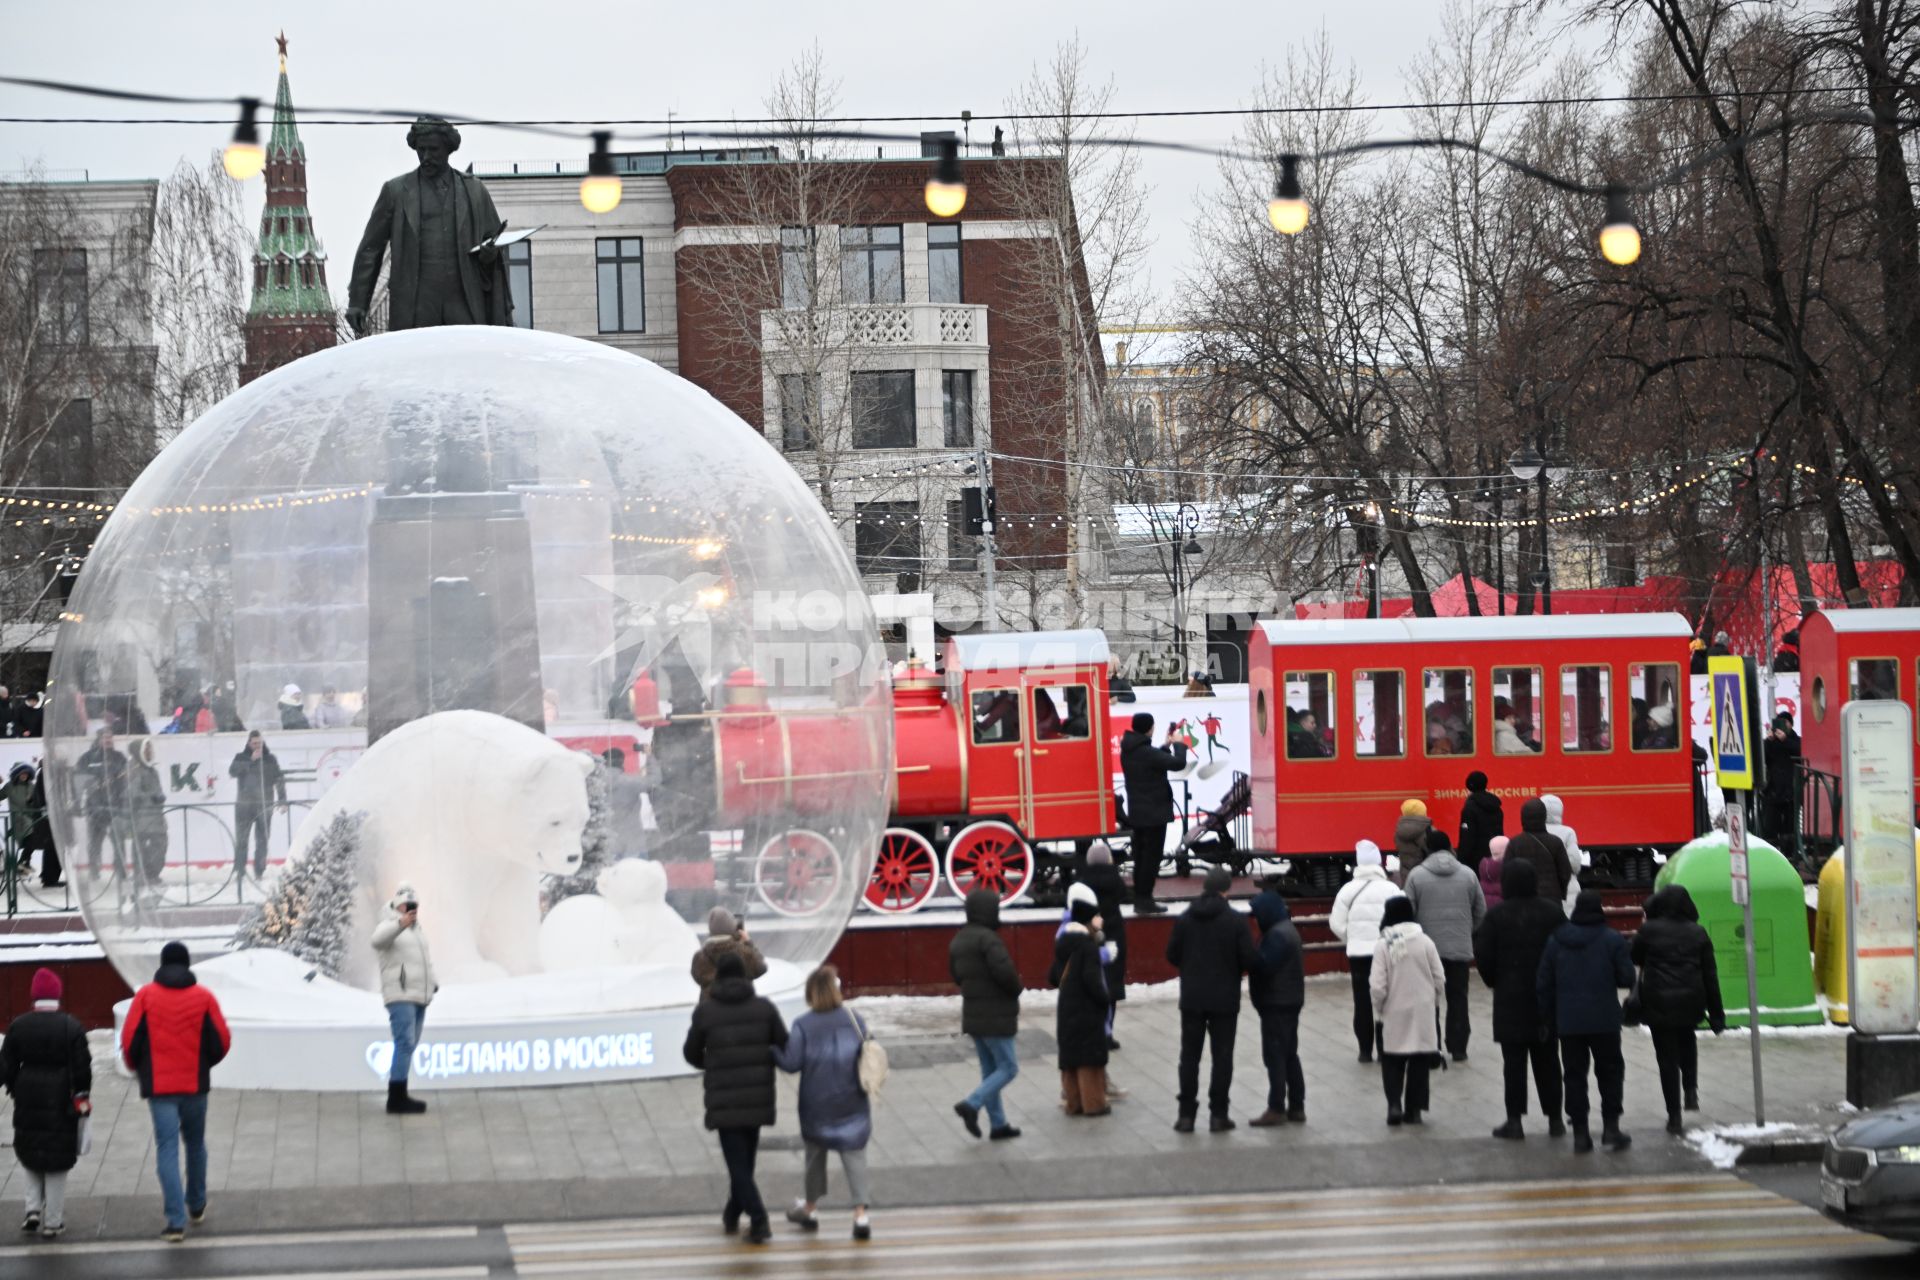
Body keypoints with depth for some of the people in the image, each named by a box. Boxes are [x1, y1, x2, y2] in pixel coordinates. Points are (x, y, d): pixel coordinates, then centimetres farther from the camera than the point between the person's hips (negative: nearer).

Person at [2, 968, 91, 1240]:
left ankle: (33, 1208, 5)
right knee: (57, 1161, 7)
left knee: (28, 1155, 20)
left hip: (28, 1104, 1)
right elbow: (82, 1067, -8)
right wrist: (82, 1097, 5)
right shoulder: (71, 1027, -8)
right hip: (61, 1103, -1)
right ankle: (52, 1221, 8)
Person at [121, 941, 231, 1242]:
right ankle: (196, 1206, 34)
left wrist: (138, 1069, 16)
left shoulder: (145, 996, -4)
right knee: (195, 1144, 21)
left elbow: (129, 1040, -4)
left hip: (159, 1085, -2)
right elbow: (221, 1041, -1)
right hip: (195, 1083, 2)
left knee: (167, 1149, -2)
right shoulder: (203, 997, -1)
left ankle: (176, 1222, -11)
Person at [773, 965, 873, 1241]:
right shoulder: (854, 1020, -4)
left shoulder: (803, 1025, -13)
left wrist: (771, 1050, 1)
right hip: (851, 1102, 1)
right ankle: (860, 1213, -11)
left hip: (817, 1104, -1)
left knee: (816, 1151, 18)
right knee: (854, 1154, 1)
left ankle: (809, 1208, 32)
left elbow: (791, 1062, -14)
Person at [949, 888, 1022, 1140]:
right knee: (1008, 1068, -1)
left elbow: (956, 974, 18)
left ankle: (998, 1124, 17)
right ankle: (972, 1105, -14)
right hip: (995, 1017, -9)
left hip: (973, 1014, 9)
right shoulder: (987, 938, -20)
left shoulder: (958, 940, 9)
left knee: (990, 1070, 14)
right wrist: (1015, 989, -9)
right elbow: (1004, 971, -29)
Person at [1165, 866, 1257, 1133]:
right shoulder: (1236, 920, -11)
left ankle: (1186, 1114, 7)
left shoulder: (1185, 918, -3)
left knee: (1189, 1055, 9)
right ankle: (1218, 1114, 5)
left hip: (1192, 999, 2)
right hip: (1225, 1000, -2)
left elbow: (1172, 955, 1)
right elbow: (1248, 960, -12)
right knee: (1222, 1056, 6)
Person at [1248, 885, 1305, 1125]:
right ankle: (1296, 1107, 17)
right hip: (1289, 1000, 10)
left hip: (1276, 1004, -10)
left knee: (1274, 1055, -7)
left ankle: (1277, 1108, -6)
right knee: (1289, 1054, 13)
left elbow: (1264, 965, -25)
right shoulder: (1287, 929, 15)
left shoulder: (1277, 935, -18)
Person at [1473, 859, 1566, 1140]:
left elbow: (1484, 956, -9)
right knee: (1547, 1060, 10)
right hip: (1548, 998, 3)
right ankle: (1554, 1118, 13)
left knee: (1514, 1061, 1)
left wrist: (1495, 981, 9)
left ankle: (1515, 1119, -1)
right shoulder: (1553, 912, -1)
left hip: (1510, 1000, -3)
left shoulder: (1497, 916, -9)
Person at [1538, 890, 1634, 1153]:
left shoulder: (1555, 941, 3)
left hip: (1568, 1022, 2)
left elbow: (1543, 984, 5)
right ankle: (1610, 1128, 3)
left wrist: (1549, 1019, 13)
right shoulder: (1612, 940, -7)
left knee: (1574, 1075, 6)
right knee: (1610, 1072, 10)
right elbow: (1627, 978, -7)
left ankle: (1580, 1134, 4)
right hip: (1604, 1020, -2)